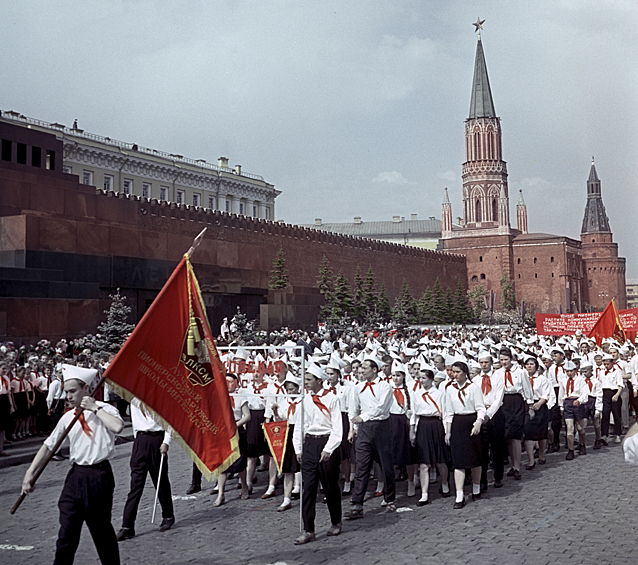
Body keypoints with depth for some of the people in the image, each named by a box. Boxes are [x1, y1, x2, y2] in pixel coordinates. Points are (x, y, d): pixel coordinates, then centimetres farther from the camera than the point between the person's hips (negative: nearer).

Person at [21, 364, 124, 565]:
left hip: (99, 475, -4)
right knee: (67, 530, 1)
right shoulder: (68, 417, 7)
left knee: (102, 528, 9)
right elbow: (49, 445, 10)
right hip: (76, 475, 4)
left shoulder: (104, 409, -6)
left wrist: (95, 408, -20)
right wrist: (30, 472, 4)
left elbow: (118, 427, -28)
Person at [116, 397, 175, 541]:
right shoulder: (133, 397, 9)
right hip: (140, 439, 4)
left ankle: (168, 516, 29)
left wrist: (166, 442, -12)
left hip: (157, 439, -4)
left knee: (161, 480, 8)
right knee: (136, 482, -2)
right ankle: (127, 527, -3)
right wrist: (137, 437, 15)